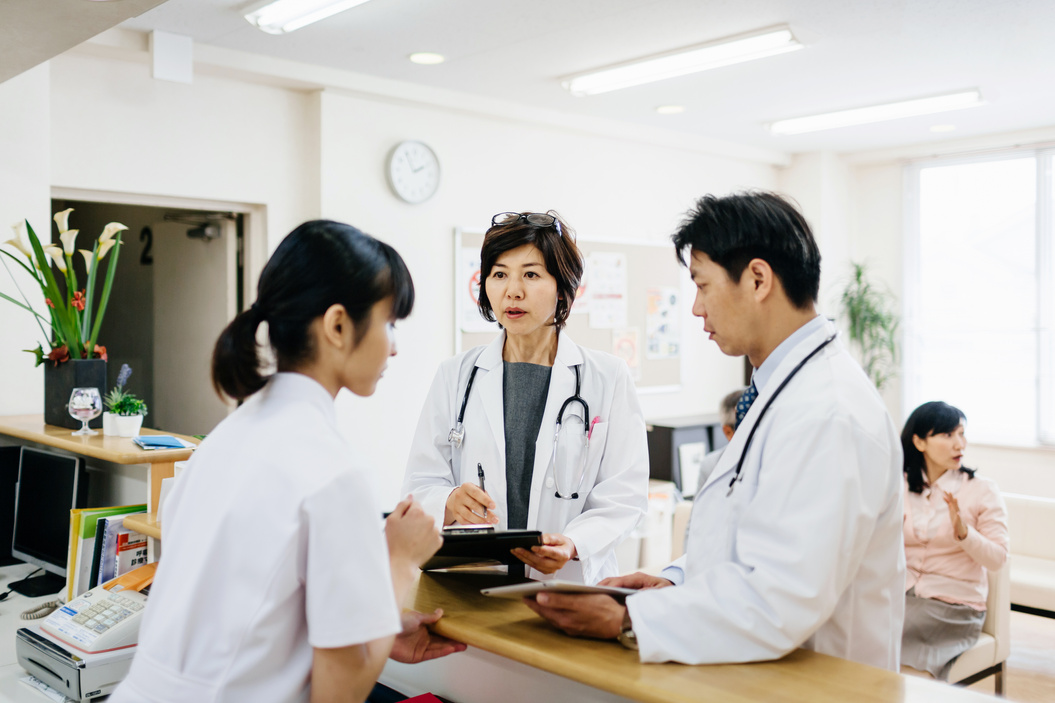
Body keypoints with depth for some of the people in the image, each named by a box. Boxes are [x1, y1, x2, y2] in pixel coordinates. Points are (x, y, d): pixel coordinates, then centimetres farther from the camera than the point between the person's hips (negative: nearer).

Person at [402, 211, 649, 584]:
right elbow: (420, 485, 8)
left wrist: (573, 544, -16)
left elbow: (624, 495, 1)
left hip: (572, 584, -3)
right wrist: (450, 502, -13)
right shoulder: (455, 376, 11)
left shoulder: (608, 378, 5)